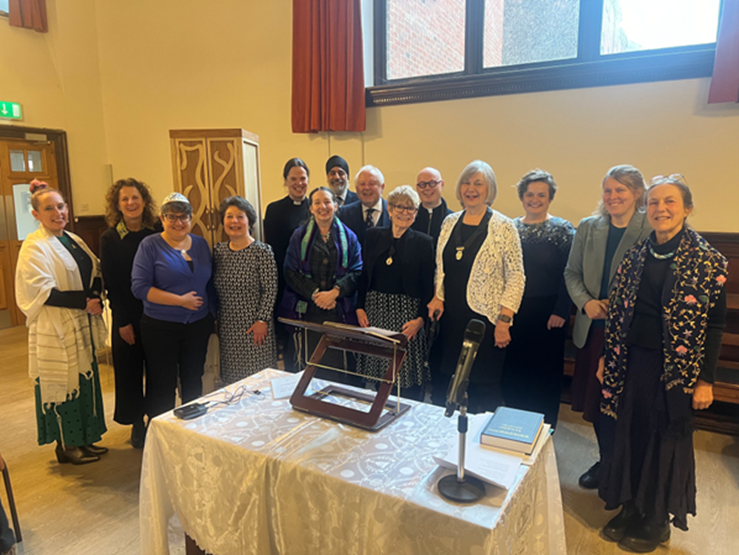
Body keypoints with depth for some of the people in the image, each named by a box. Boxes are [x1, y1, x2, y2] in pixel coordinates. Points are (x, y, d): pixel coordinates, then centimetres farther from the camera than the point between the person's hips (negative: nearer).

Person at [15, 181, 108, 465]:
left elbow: (96, 275, 14)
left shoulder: (74, 240, 11)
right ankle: (65, 446, 18)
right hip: (55, 329, -7)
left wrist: (97, 297, -7)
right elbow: (40, 291, -19)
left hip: (82, 327, 7)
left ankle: (82, 439, 28)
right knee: (63, 385, 3)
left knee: (85, 382, 14)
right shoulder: (34, 247, -11)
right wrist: (84, 302, -20)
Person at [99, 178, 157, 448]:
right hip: (127, 315, -2)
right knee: (130, 368, 7)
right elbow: (111, 283, -5)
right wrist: (123, 321, -8)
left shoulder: (155, 234, 2)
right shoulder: (110, 238, -4)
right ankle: (137, 423, 23)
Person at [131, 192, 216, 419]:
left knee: (193, 383, 15)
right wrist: (180, 300, -17)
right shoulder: (150, 245, -6)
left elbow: (209, 284, 13)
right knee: (162, 387, 6)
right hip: (161, 328, -4)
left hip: (198, 325, 4)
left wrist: (212, 314, 7)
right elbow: (139, 288, -13)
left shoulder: (200, 244, 7)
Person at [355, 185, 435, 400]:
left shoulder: (423, 242, 0)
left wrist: (420, 319, -12)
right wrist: (360, 307, -1)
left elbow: (428, 286, -2)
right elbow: (363, 276, 9)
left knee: (408, 379, 0)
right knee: (377, 377, 8)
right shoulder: (373, 235, 8)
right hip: (375, 311, 3)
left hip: (407, 314, -2)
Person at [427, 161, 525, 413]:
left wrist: (504, 319, -12)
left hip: (485, 318, -4)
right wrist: (438, 297, 3)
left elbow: (516, 277, -7)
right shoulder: (450, 222, 8)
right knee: (442, 380, 10)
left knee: (484, 386, 2)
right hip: (450, 316, 5)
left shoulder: (503, 227, -7)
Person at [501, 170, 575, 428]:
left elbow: (569, 275, -9)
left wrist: (561, 312, -15)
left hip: (548, 315, -4)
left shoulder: (563, 230, -3)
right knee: (513, 371, 11)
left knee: (545, 372, 7)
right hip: (513, 312, 4)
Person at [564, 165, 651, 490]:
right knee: (594, 399, 14)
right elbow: (572, 272, 8)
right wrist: (585, 302, -8)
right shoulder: (588, 227, 5)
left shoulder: (652, 232, -8)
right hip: (592, 328, 4)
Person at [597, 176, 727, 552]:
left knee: (667, 442, 10)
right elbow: (617, 312, 7)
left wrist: (705, 380, -9)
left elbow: (715, 325, -8)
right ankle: (630, 510, 33)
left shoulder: (708, 261, -9)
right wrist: (608, 359, 8)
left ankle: (657, 522, 31)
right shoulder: (635, 256, 3)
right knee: (630, 435, 13)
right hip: (633, 362, 4)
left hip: (677, 368, -4)